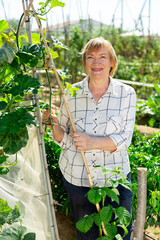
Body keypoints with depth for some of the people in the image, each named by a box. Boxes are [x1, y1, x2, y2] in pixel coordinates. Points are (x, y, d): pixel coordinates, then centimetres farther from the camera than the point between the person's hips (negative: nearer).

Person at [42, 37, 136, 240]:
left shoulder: (126, 93, -6)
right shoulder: (72, 93, -4)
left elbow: (124, 139, -11)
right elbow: (63, 138, 2)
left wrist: (94, 142, -27)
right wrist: (55, 126, -19)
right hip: (76, 177, 1)